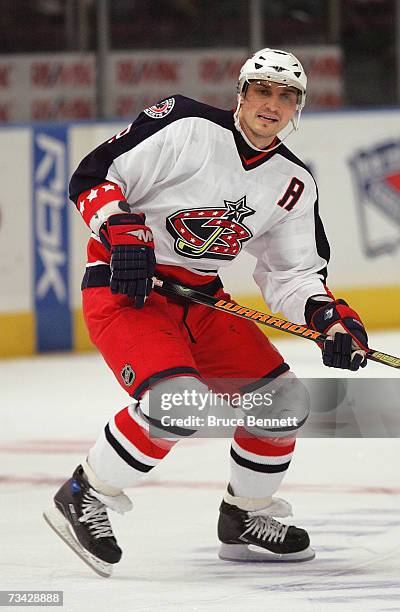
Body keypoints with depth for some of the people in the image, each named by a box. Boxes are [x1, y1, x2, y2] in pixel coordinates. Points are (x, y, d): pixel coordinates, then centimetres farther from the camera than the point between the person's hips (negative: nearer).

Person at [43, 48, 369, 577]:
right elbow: (93, 176, -13)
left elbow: (292, 274, 8)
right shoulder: (185, 128, -15)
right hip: (124, 286, -7)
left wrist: (328, 315, -11)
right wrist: (123, 235, -27)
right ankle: (83, 497, -10)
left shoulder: (294, 185, 5)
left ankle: (245, 518, 21)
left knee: (283, 400, 0)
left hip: (201, 298, 7)